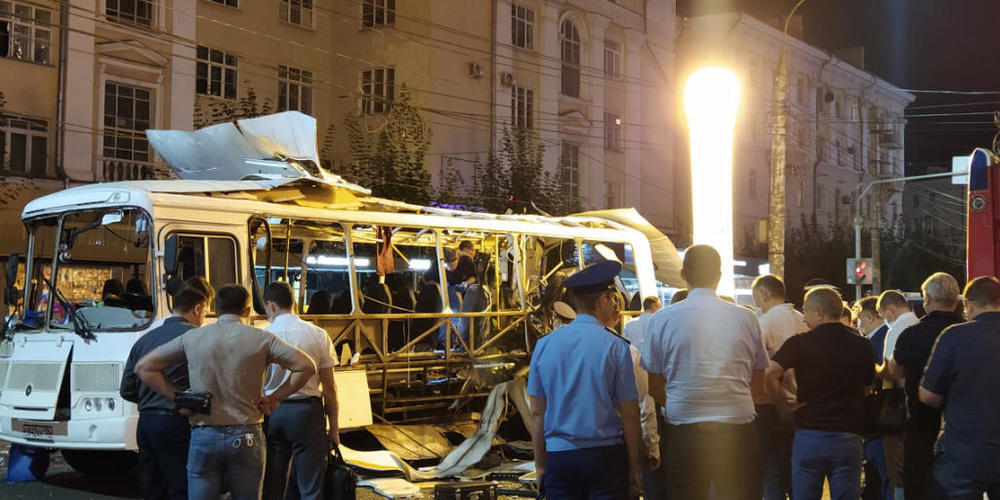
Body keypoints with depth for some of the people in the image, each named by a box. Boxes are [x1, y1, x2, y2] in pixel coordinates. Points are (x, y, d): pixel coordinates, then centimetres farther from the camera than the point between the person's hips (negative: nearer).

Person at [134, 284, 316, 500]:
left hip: (203, 437, 1)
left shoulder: (192, 338, 4)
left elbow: (143, 367, 8)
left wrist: (177, 396, 6)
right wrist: (275, 398, 1)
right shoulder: (261, 339, -1)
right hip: (246, 438, -1)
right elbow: (307, 367, -7)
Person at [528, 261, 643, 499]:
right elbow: (629, 415, -6)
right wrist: (635, 466, 3)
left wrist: (541, 464, 12)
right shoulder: (615, 347, -8)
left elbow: (537, 413, 4)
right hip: (606, 454, -3)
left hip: (558, 456, 3)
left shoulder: (544, 345, 2)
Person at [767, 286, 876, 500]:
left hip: (808, 435, -2)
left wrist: (784, 405, -6)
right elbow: (868, 383, 14)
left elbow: (770, 374, -19)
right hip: (848, 437, 2)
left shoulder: (800, 343, -7)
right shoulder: (862, 346, 3)